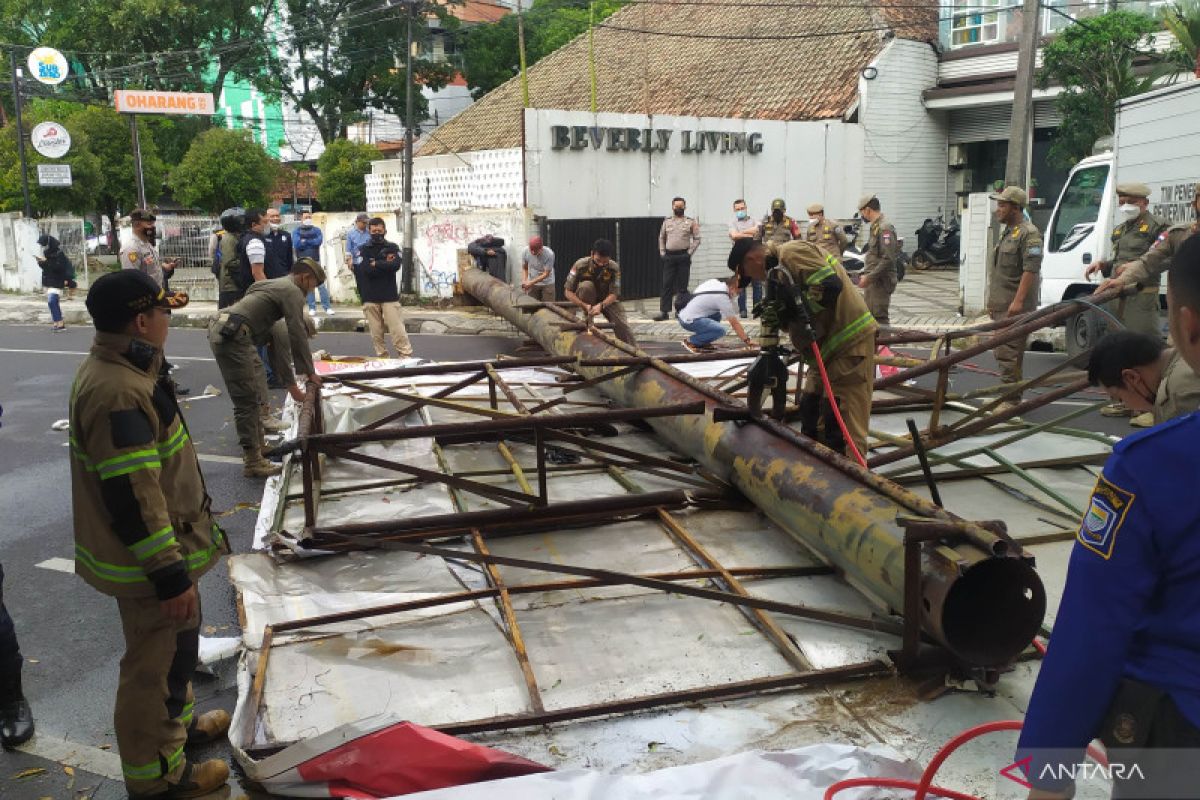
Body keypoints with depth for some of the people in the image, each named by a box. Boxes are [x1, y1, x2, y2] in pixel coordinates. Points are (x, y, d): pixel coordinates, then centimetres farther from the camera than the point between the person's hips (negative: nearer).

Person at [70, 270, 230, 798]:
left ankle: (178, 721, 49)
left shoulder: (119, 366, 4)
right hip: (148, 559, -11)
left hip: (164, 547, 11)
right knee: (155, 664, 6)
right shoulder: (117, 394, -30)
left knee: (177, 642, 28)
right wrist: (170, 575, -24)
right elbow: (133, 499, -29)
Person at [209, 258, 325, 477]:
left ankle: (257, 445, 31)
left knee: (256, 397, 19)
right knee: (248, 401, -7)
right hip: (231, 337, -10)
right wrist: (310, 372, 5)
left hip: (223, 332, 10)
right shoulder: (293, 291, -2)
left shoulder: (277, 287, 28)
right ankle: (252, 461, -3)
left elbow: (280, 345, 29)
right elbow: (297, 336, -6)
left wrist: (291, 384, 29)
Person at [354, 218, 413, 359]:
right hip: (370, 298, 1)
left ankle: (406, 358, -5)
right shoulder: (363, 250, 6)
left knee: (398, 330, -7)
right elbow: (364, 269, -11)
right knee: (376, 332, 4)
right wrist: (385, 264, -8)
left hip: (390, 296, -1)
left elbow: (395, 265, -12)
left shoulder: (392, 248, 7)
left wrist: (375, 264, -7)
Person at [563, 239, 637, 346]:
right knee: (587, 285, -34)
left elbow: (614, 294, -23)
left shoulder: (614, 268, -23)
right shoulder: (580, 265, -26)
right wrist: (585, 306, -38)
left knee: (621, 324, -23)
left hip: (607, 299, 1)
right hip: (585, 299, 0)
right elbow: (568, 291, -23)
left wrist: (600, 305, -44)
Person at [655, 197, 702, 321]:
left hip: (683, 256, -2)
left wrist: (690, 252, -8)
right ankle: (664, 311, 1)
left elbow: (697, 239, 1)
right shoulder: (667, 221, 11)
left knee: (682, 285, 1)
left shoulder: (691, 222, 2)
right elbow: (661, 238, 17)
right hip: (669, 256, 2)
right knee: (667, 284, 0)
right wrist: (662, 252, 7)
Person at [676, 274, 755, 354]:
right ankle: (691, 341, -6)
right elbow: (734, 323, -10)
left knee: (717, 315, 23)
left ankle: (701, 342, 15)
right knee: (720, 330, -23)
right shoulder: (723, 297, -13)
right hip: (689, 321, -10)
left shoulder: (714, 282, 9)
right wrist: (746, 341, -3)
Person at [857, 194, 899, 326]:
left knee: (879, 316, -9)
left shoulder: (884, 228, -16)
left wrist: (869, 277, -22)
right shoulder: (875, 226, 15)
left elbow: (888, 259, -23)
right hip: (872, 281, 10)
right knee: (868, 314, 16)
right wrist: (865, 275, 15)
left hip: (881, 281, -10)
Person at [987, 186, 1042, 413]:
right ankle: (1009, 396, 21)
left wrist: (1018, 301, -24)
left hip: (1015, 307, -10)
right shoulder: (1007, 232, 20)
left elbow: (1031, 270, -19)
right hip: (1001, 306, 10)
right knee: (1001, 352, 13)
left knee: (1009, 353, -11)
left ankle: (1011, 400, -8)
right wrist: (993, 300, 23)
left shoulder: (1029, 233, -11)